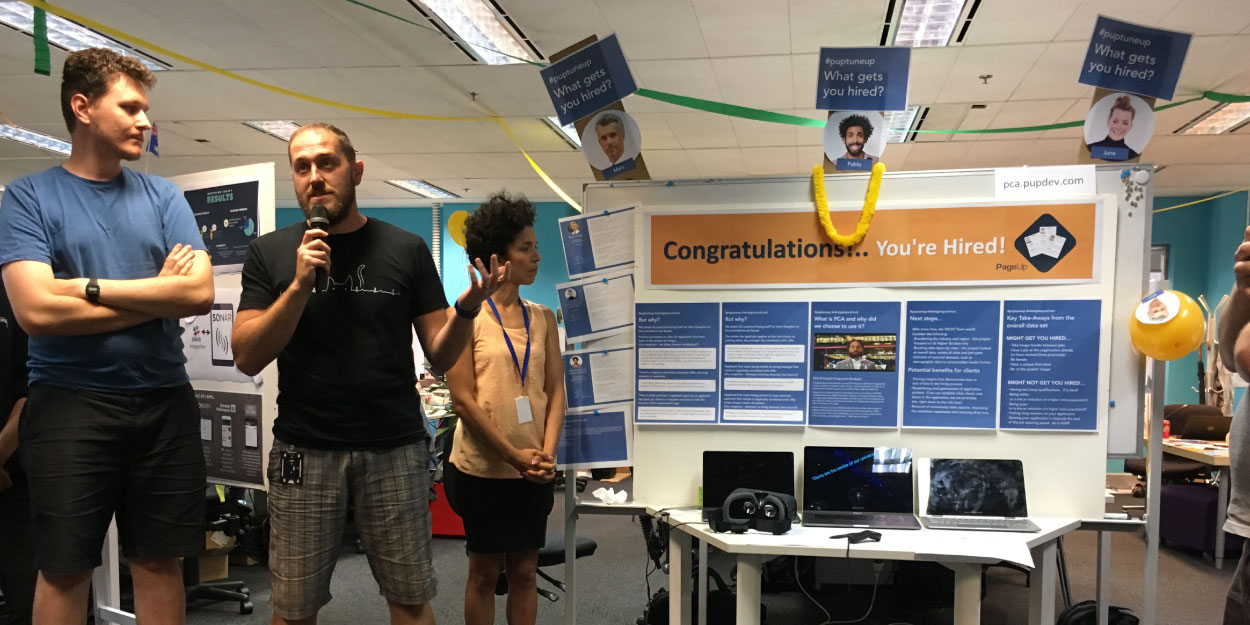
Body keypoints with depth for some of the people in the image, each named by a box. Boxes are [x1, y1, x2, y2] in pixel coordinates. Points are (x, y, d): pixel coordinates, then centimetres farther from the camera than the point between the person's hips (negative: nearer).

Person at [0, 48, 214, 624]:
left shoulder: (163, 197, 8)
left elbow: (200, 292, -5)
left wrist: (90, 286, -10)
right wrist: (158, 294, -7)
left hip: (165, 403, 3)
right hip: (71, 404, -2)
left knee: (159, 562, 11)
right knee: (64, 572, 8)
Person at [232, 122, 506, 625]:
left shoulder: (406, 250, 2)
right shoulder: (270, 252, 3)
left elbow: (441, 354, 3)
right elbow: (247, 358, -4)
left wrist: (467, 307, -17)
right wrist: (300, 284, -16)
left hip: (395, 449, 0)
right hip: (304, 449, 0)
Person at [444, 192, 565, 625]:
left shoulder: (542, 318, 6)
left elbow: (555, 391, 4)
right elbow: (463, 397, -11)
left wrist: (547, 453, -9)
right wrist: (513, 455, -15)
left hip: (535, 471, 4)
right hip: (483, 468, -4)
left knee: (525, 572, 12)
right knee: (485, 572, 10)